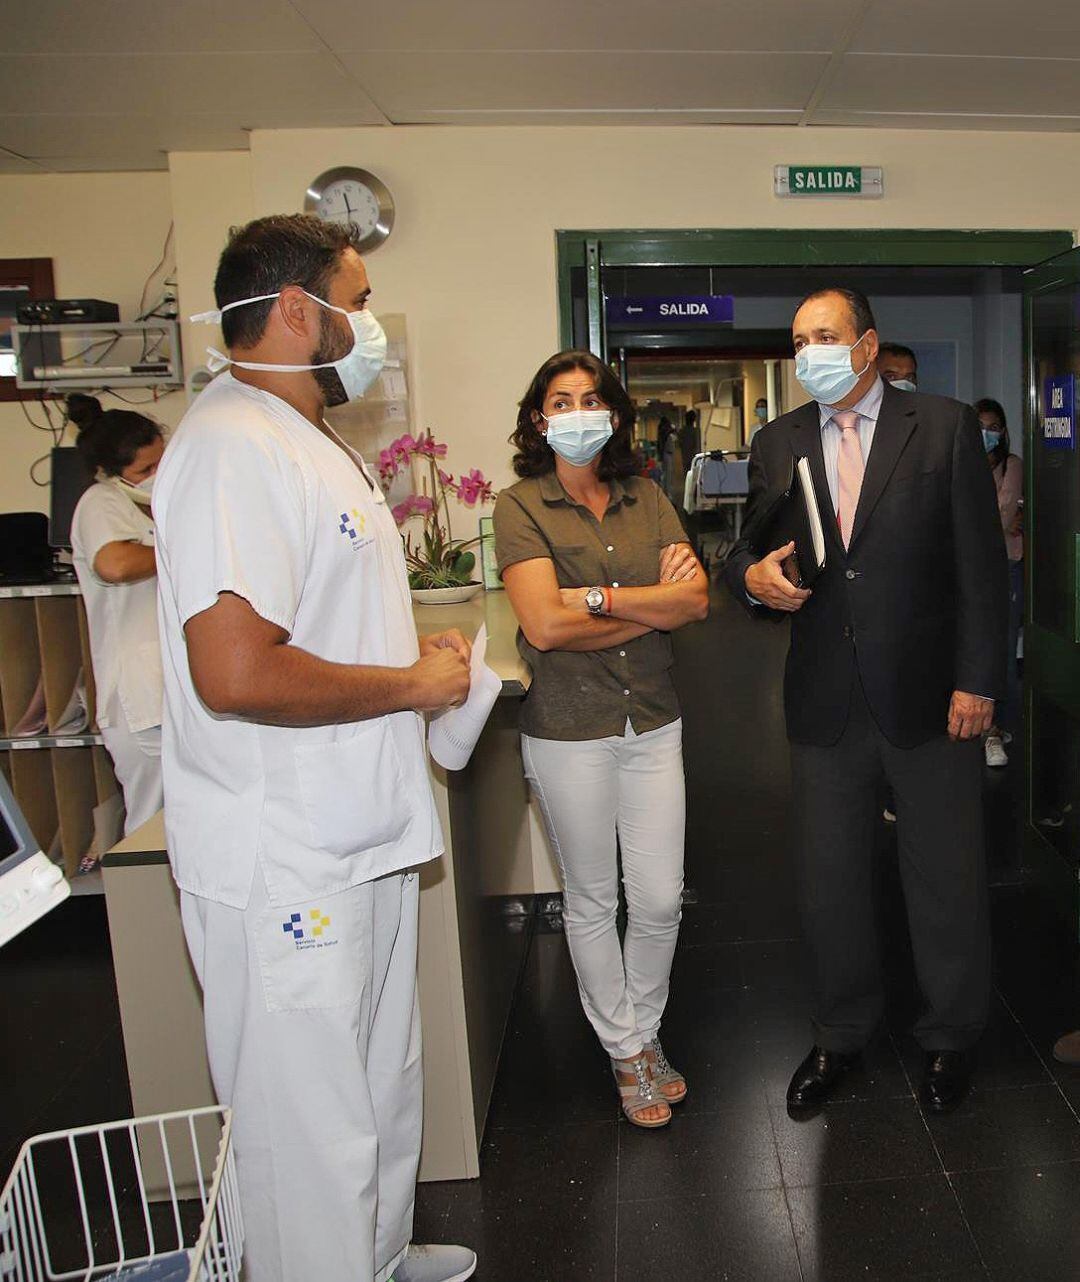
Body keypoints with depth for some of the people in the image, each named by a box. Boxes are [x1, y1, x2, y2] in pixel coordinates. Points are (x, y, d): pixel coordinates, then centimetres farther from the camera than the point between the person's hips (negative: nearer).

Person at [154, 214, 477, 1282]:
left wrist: (421, 653, 7)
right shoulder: (234, 445, -19)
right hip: (285, 869, -11)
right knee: (315, 1132, 6)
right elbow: (237, 674, -30)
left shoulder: (303, 438, 16)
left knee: (381, 1090, 26)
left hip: (360, 843, 11)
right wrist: (416, 683, -16)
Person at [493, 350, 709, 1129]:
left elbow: (696, 600, -5)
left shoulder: (647, 501, 7)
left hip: (654, 722, 3)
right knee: (592, 899, 11)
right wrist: (654, 606, -11)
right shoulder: (522, 507, -6)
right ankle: (625, 1052, 31)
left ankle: (647, 1033, 33)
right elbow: (545, 626, -18)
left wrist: (599, 598, -15)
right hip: (569, 730, -3)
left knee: (660, 897, 8)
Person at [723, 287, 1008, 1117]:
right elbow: (747, 551, 10)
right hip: (825, 701, 3)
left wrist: (978, 681, -10)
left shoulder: (946, 428, -2)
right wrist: (753, 576, -14)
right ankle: (842, 1034, 36)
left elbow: (982, 563, -5)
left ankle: (950, 1038, 35)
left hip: (929, 697, -2)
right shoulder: (776, 444, 8)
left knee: (947, 881, 11)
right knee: (830, 882, 14)